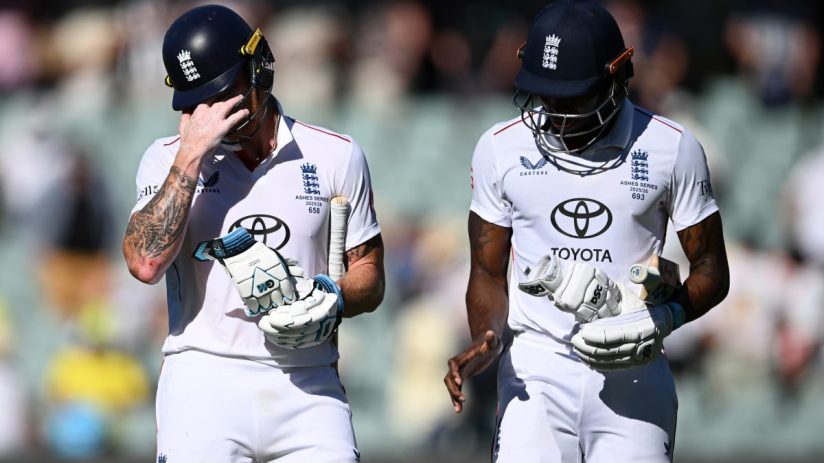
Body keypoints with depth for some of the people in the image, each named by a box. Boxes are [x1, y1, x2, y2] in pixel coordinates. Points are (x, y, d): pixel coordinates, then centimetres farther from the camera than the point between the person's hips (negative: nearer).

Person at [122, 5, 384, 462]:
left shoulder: (335, 156, 7)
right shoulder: (167, 159, 4)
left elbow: (369, 274, 13)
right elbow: (145, 263, -12)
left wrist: (334, 301, -10)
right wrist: (191, 156, -14)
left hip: (307, 389, 1)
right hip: (204, 385, -1)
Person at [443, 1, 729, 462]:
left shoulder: (670, 148, -1)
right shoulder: (501, 149, 3)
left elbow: (711, 269, 5)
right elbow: (488, 272, 10)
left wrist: (666, 317, -16)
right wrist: (485, 342, -10)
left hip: (632, 375, 0)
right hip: (536, 373, 1)